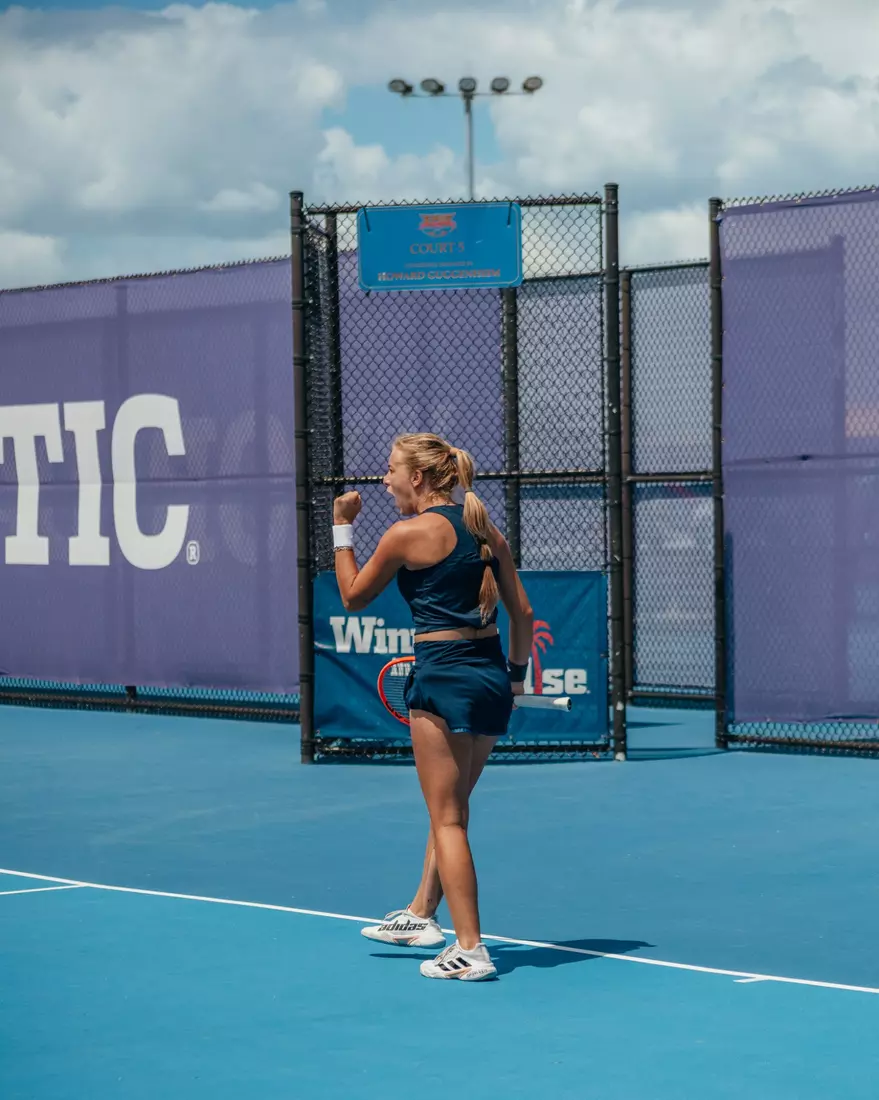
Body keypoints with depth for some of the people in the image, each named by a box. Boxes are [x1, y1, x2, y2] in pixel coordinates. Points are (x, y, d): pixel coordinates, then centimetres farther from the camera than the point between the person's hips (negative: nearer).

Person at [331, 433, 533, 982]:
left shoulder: (409, 533, -9)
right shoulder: (486, 529, 10)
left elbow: (353, 596, 3)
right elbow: (523, 613, 10)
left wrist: (343, 530, 10)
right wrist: (516, 675, 20)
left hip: (444, 676, -7)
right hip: (492, 678, 8)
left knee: (447, 817, -1)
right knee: (453, 806, 22)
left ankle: (470, 951, -3)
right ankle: (421, 915, 35)